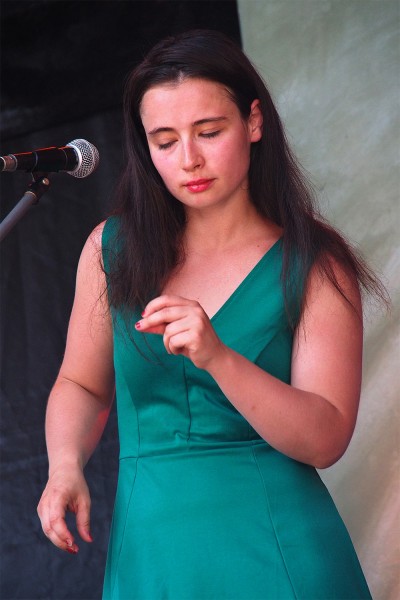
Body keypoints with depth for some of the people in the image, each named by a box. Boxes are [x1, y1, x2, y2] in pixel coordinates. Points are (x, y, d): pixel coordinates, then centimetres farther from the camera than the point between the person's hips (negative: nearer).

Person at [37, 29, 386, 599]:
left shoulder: (315, 267, -5)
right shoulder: (111, 249, 3)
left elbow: (325, 439, -12)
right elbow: (82, 385, 14)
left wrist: (217, 357, -26)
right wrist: (66, 467, -6)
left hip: (279, 554, -2)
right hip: (147, 550, 3)